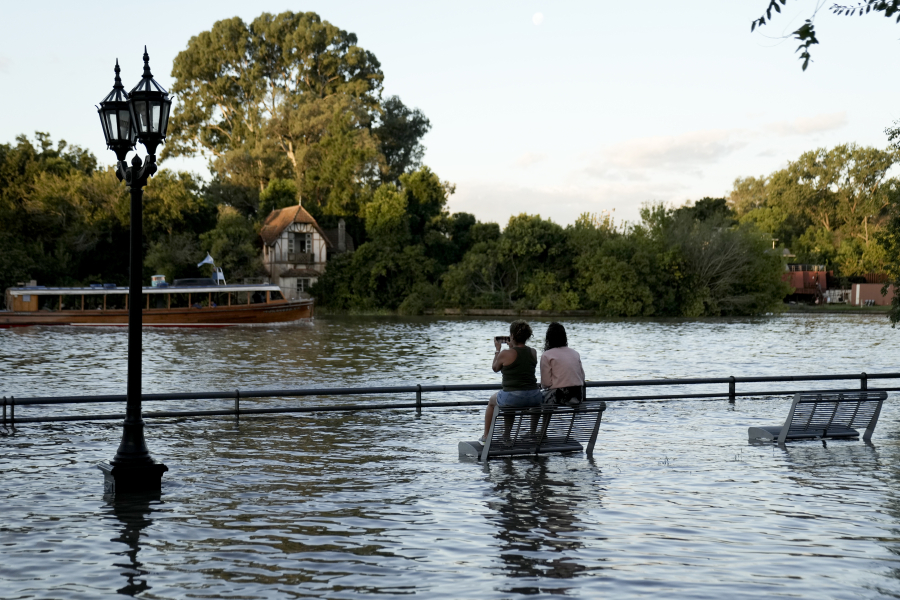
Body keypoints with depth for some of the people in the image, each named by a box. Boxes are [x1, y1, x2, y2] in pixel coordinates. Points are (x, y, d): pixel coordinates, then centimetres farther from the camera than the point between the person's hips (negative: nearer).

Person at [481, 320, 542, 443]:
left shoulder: (505, 354, -10)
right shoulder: (533, 352, 4)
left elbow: (495, 368, 10)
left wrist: (497, 349, 20)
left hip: (511, 397, -4)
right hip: (534, 398, 4)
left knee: (492, 400, 30)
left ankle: (485, 437, 38)